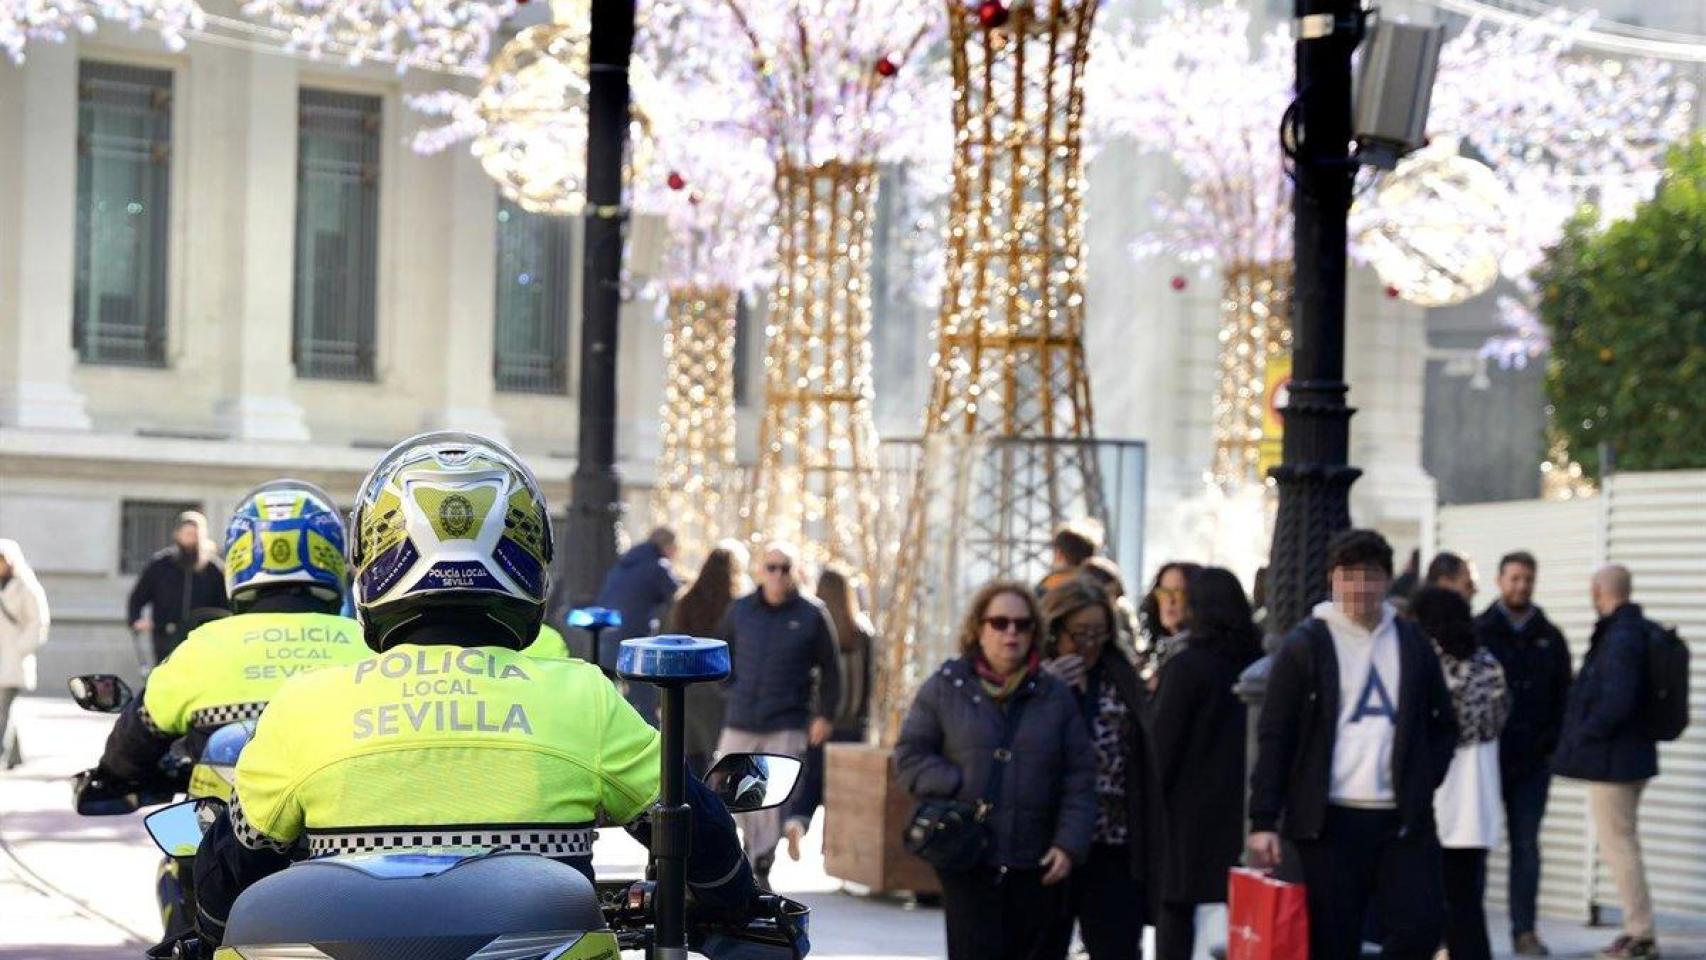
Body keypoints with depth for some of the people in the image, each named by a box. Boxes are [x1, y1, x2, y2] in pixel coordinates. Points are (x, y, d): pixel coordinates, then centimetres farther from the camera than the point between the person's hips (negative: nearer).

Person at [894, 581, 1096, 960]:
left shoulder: (1056, 696, 8)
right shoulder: (946, 688, 4)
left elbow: (1079, 779, 6)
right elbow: (909, 757, 3)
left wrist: (1070, 844, -4)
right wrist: (960, 788, -11)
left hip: (1038, 867, 2)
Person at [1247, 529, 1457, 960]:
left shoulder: (1413, 643, 10)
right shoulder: (1305, 646, -1)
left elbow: (1443, 725, 19)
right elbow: (1273, 737, -3)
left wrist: (1425, 782, 4)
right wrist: (1264, 820, -8)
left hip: (1403, 818, 3)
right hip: (1330, 819, -3)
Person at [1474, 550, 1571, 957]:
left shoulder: (1550, 638, 9)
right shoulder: (1478, 633, -1)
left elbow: (1563, 696, 10)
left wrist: (1553, 742, -2)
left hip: (1533, 759, 3)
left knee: (1526, 845, 6)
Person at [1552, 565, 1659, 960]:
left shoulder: (1620, 639, -21)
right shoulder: (1643, 631, 10)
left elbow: (1617, 702, -29)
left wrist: (1585, 733, -15)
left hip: (1612, 760, -10)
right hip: (1632, 753, 10)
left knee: (1618, 845, -3)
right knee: (1623, 843, 18)